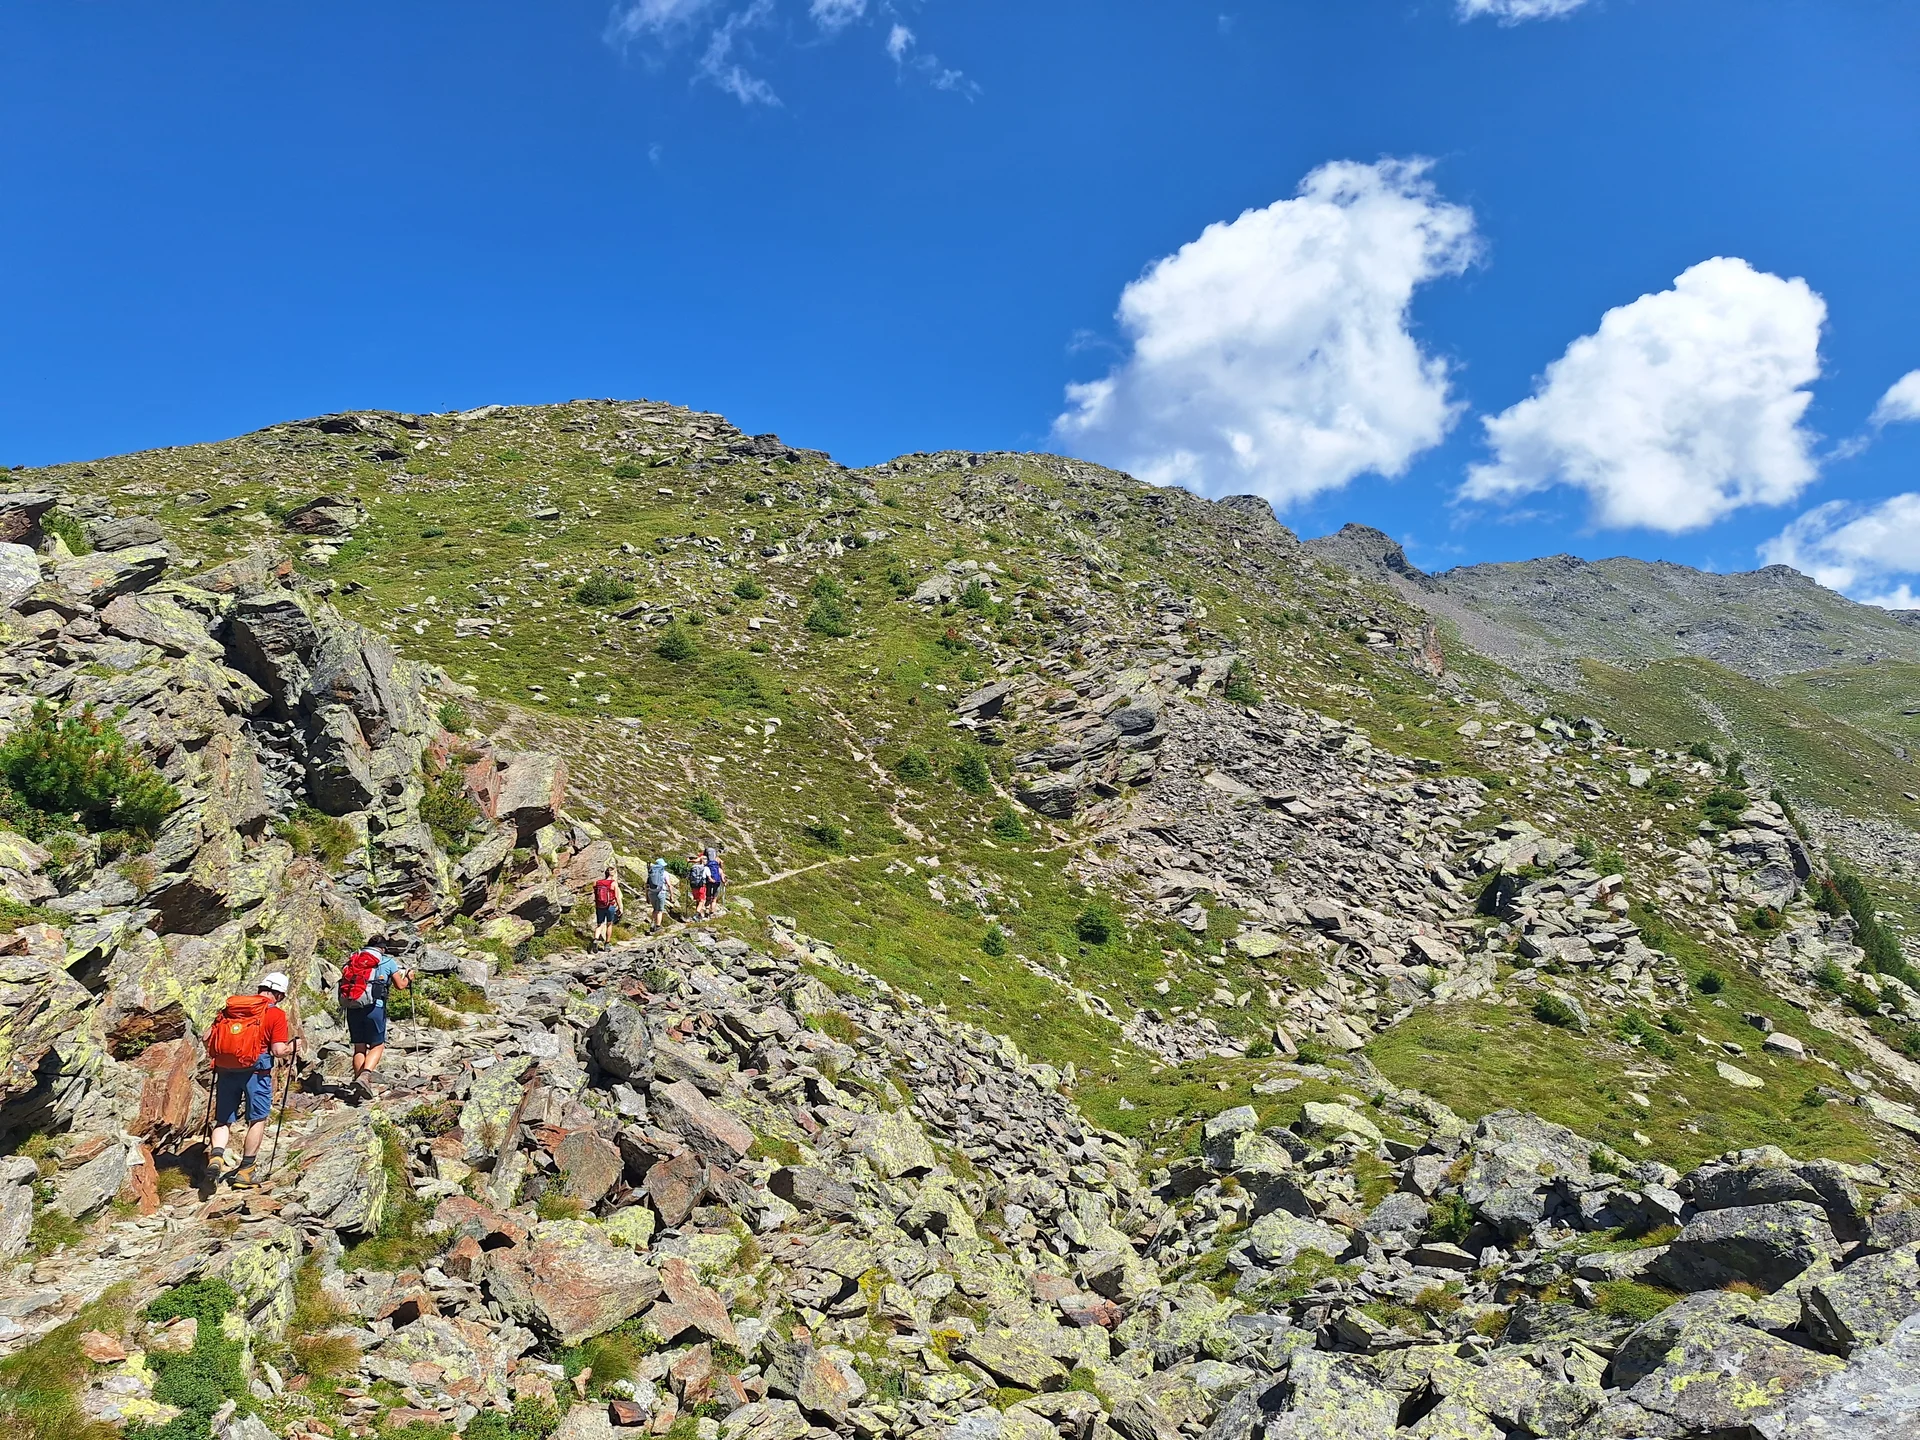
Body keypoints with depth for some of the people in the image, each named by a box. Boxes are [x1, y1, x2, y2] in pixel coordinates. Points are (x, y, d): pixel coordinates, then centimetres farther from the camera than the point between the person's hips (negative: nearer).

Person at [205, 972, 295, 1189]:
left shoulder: (230, 1007, 10)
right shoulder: (276, 1014, -3)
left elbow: (207, 1037, 8)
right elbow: (278, 1051, -9)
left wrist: (219, 1054, 25)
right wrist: (290, 1048, 11)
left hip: (225, 1070, 4)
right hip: (255, 1071, -4)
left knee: (223, 1120, 15)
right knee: (258, 1119, 11)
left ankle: (215, 1155, -9)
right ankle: (245, 1170, 11)